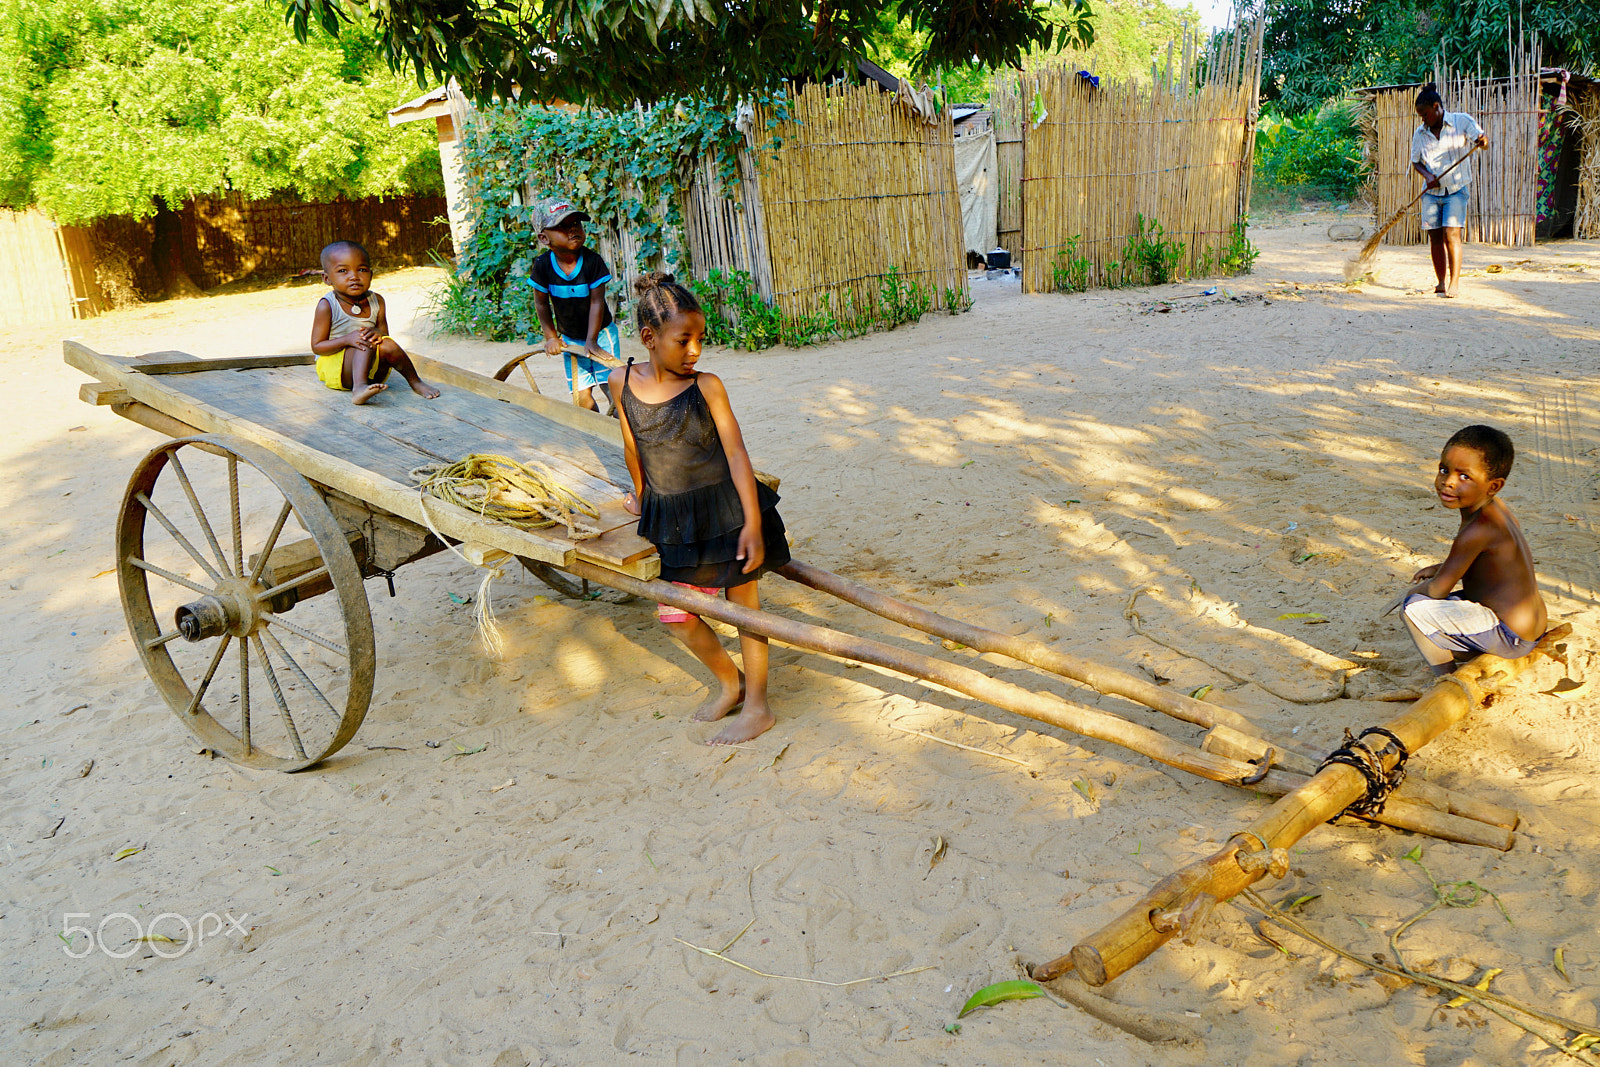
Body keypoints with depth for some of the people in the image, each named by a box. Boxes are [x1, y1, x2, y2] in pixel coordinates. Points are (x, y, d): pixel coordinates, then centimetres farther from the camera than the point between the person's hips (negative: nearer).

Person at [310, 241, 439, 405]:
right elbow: (316, 346, -13)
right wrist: (347, 339, -29)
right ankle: (359, 387, -47)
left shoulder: (376, 301, 1)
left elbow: (384, 332, 5)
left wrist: (378, 333, -22)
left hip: (372, 370, 4)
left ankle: (415, 382, -7)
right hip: (334, 369, -4)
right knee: (367, 344, -29)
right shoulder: (327, 306, -13)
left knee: (388, 345, -22)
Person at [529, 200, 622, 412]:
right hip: (570, 339, 2)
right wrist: (551, 337, 2)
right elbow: (541, 303, 0)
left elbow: (596, 302, -16)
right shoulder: (543, 265, -13)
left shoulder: (592, 261, -18)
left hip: (601, 333, -2)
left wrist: (592, 340, -16)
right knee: (581, 395, 2)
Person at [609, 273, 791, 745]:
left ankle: (756, 705, 22)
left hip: (725, 508, -4)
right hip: (670, 519, 4)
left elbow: (736, 452, -14)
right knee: (674, 614, 8)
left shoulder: (706, 387, -14)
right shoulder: (623, 382, -6)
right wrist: (643, 500, 22)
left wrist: (752, 522, -19)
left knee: (743, 600, 8)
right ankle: (729, 681, 34)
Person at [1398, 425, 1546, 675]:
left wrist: (1416, 590, 3)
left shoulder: (1478, 530, -26)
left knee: (1413, 607, -13)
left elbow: (1439, 589, -18)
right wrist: (1441, 567, 15)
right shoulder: (1494, 507, 3)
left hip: (1510, 639, -11)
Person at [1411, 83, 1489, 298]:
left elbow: (1481, 139, -9)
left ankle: (1454, 284, -10)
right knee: (1435, 235, 1)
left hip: (1456, 189, -4)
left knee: (1451, 233, -13)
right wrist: (1427, 176, -8)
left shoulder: (1461, 121, -3)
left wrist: (1482, 141, -34)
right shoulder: (1420, 133, 6)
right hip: (1431, 192, 4)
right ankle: (1442, 282, 13)